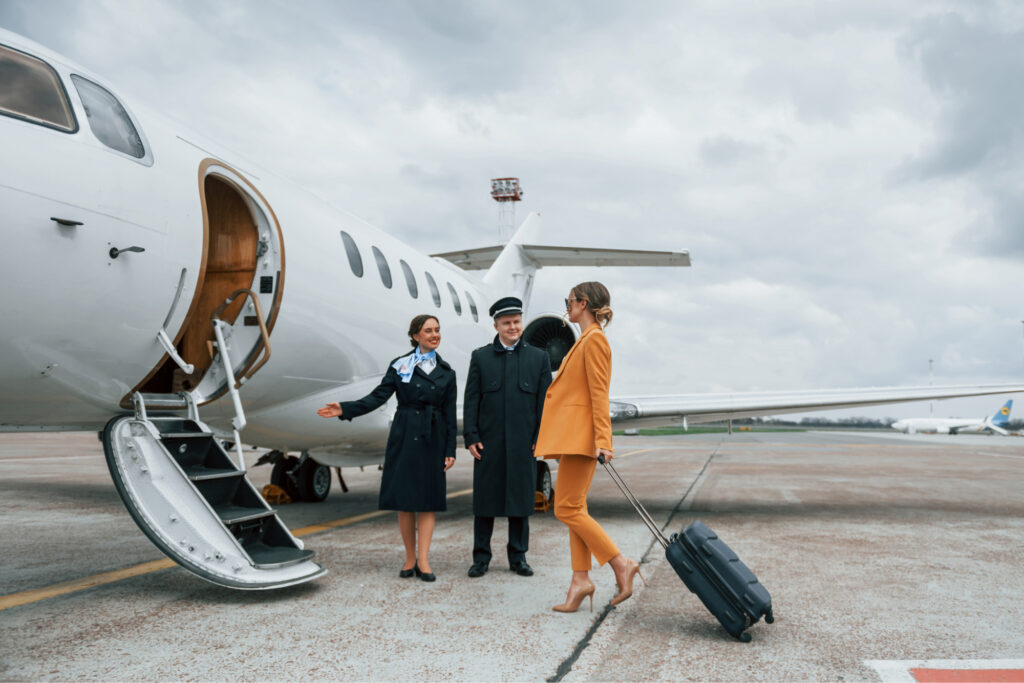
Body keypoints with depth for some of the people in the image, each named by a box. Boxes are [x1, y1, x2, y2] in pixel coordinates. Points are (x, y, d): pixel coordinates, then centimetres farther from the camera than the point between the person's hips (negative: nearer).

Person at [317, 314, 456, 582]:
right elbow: (378, 397, -1)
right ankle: (410, 558, 14)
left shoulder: (446, 372, 7)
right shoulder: (400, 366, 4)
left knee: (427, 499, 0)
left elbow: (450, 414, 6)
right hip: (404, 436, 0)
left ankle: (423, 560, 3)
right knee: (403, 498, 2)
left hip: (432, 439, 1)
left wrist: (450, 450, 2)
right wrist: (345, 409, -13)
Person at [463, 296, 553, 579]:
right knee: (484, 498, 5)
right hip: (488, 442, 0)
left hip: (523, 443, 0)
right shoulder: (480, 357, 7)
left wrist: (542, 438, -2)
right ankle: (481, 557, 17)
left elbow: (545, 401, 5)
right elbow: (471, 400, 4)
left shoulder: (538, 357, 7)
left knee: (521, 498, 7)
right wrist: (470, 437, -4)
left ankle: (518, 557, 20)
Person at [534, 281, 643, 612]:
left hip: (581, 435, -10)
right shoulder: (584, 340, 19)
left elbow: (599, 394, -17)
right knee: (574, 508, 8)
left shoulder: (594, 340, -10)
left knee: (567, 509, -9)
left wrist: (601, 440, -22)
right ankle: (580, 580, 12)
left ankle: (622, 564, -2)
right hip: (572, 435, 10)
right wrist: (550, 436, 25)